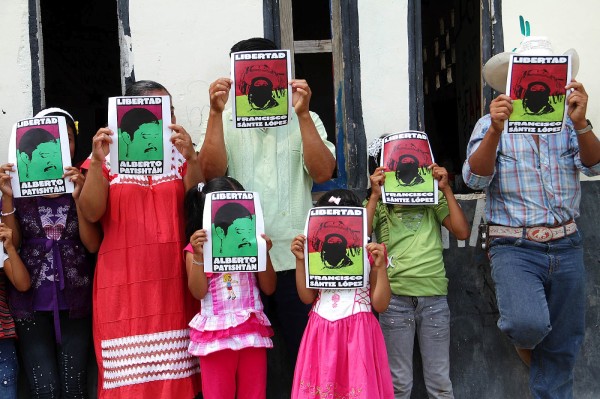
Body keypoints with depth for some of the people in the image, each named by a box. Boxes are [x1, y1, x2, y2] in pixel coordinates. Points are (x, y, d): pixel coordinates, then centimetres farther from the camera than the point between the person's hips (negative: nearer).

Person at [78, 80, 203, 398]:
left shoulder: (180, 154, 11)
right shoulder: (108, 157, 6)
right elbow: (91, 212, -6)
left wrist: (191, 158, -21)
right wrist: (97, 162, -19)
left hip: (172, 279, 2)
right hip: (124, 281, -2)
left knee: (175, 368, -1)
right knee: (128, 371, -5)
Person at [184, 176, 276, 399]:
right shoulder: (197, 247, 0)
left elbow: (269, 288, 3)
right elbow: (198, 292, -10)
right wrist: (198, 256, -21)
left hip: (252, 330, 2)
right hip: (215, 334, -2)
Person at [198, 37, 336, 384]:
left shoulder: (304, 120, 9)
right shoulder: (224, 122, 9)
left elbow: (323, 172, -6)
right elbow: (211, 171, -8)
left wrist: (303, 113, -13)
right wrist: (216, 112, -15)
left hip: (295, 258, 0)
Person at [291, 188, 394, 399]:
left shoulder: (369, 254, -1)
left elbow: (380, 305, -3)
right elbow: (307, 297, 6)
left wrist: (380, 266, -15)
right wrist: (300, 260, -2)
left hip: (357, 334, -3)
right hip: (322, 334, 3)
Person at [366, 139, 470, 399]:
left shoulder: (433, 198, 11)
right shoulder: (377, 204, 9)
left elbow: (462, 232, -1)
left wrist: (446, 189, -3)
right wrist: (375, 195, -10)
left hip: (434, 297, 1)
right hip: (395, 299, -1)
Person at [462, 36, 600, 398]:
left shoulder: (565, 123, 9)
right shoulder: (492, 125, 2)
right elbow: (475, 178, -11)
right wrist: (495, 131, -27)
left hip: (567, 247, 3)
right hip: (515, 248, -3)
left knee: (562, 349, 7)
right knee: (530, 323, -25)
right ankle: (522, 339, 10)